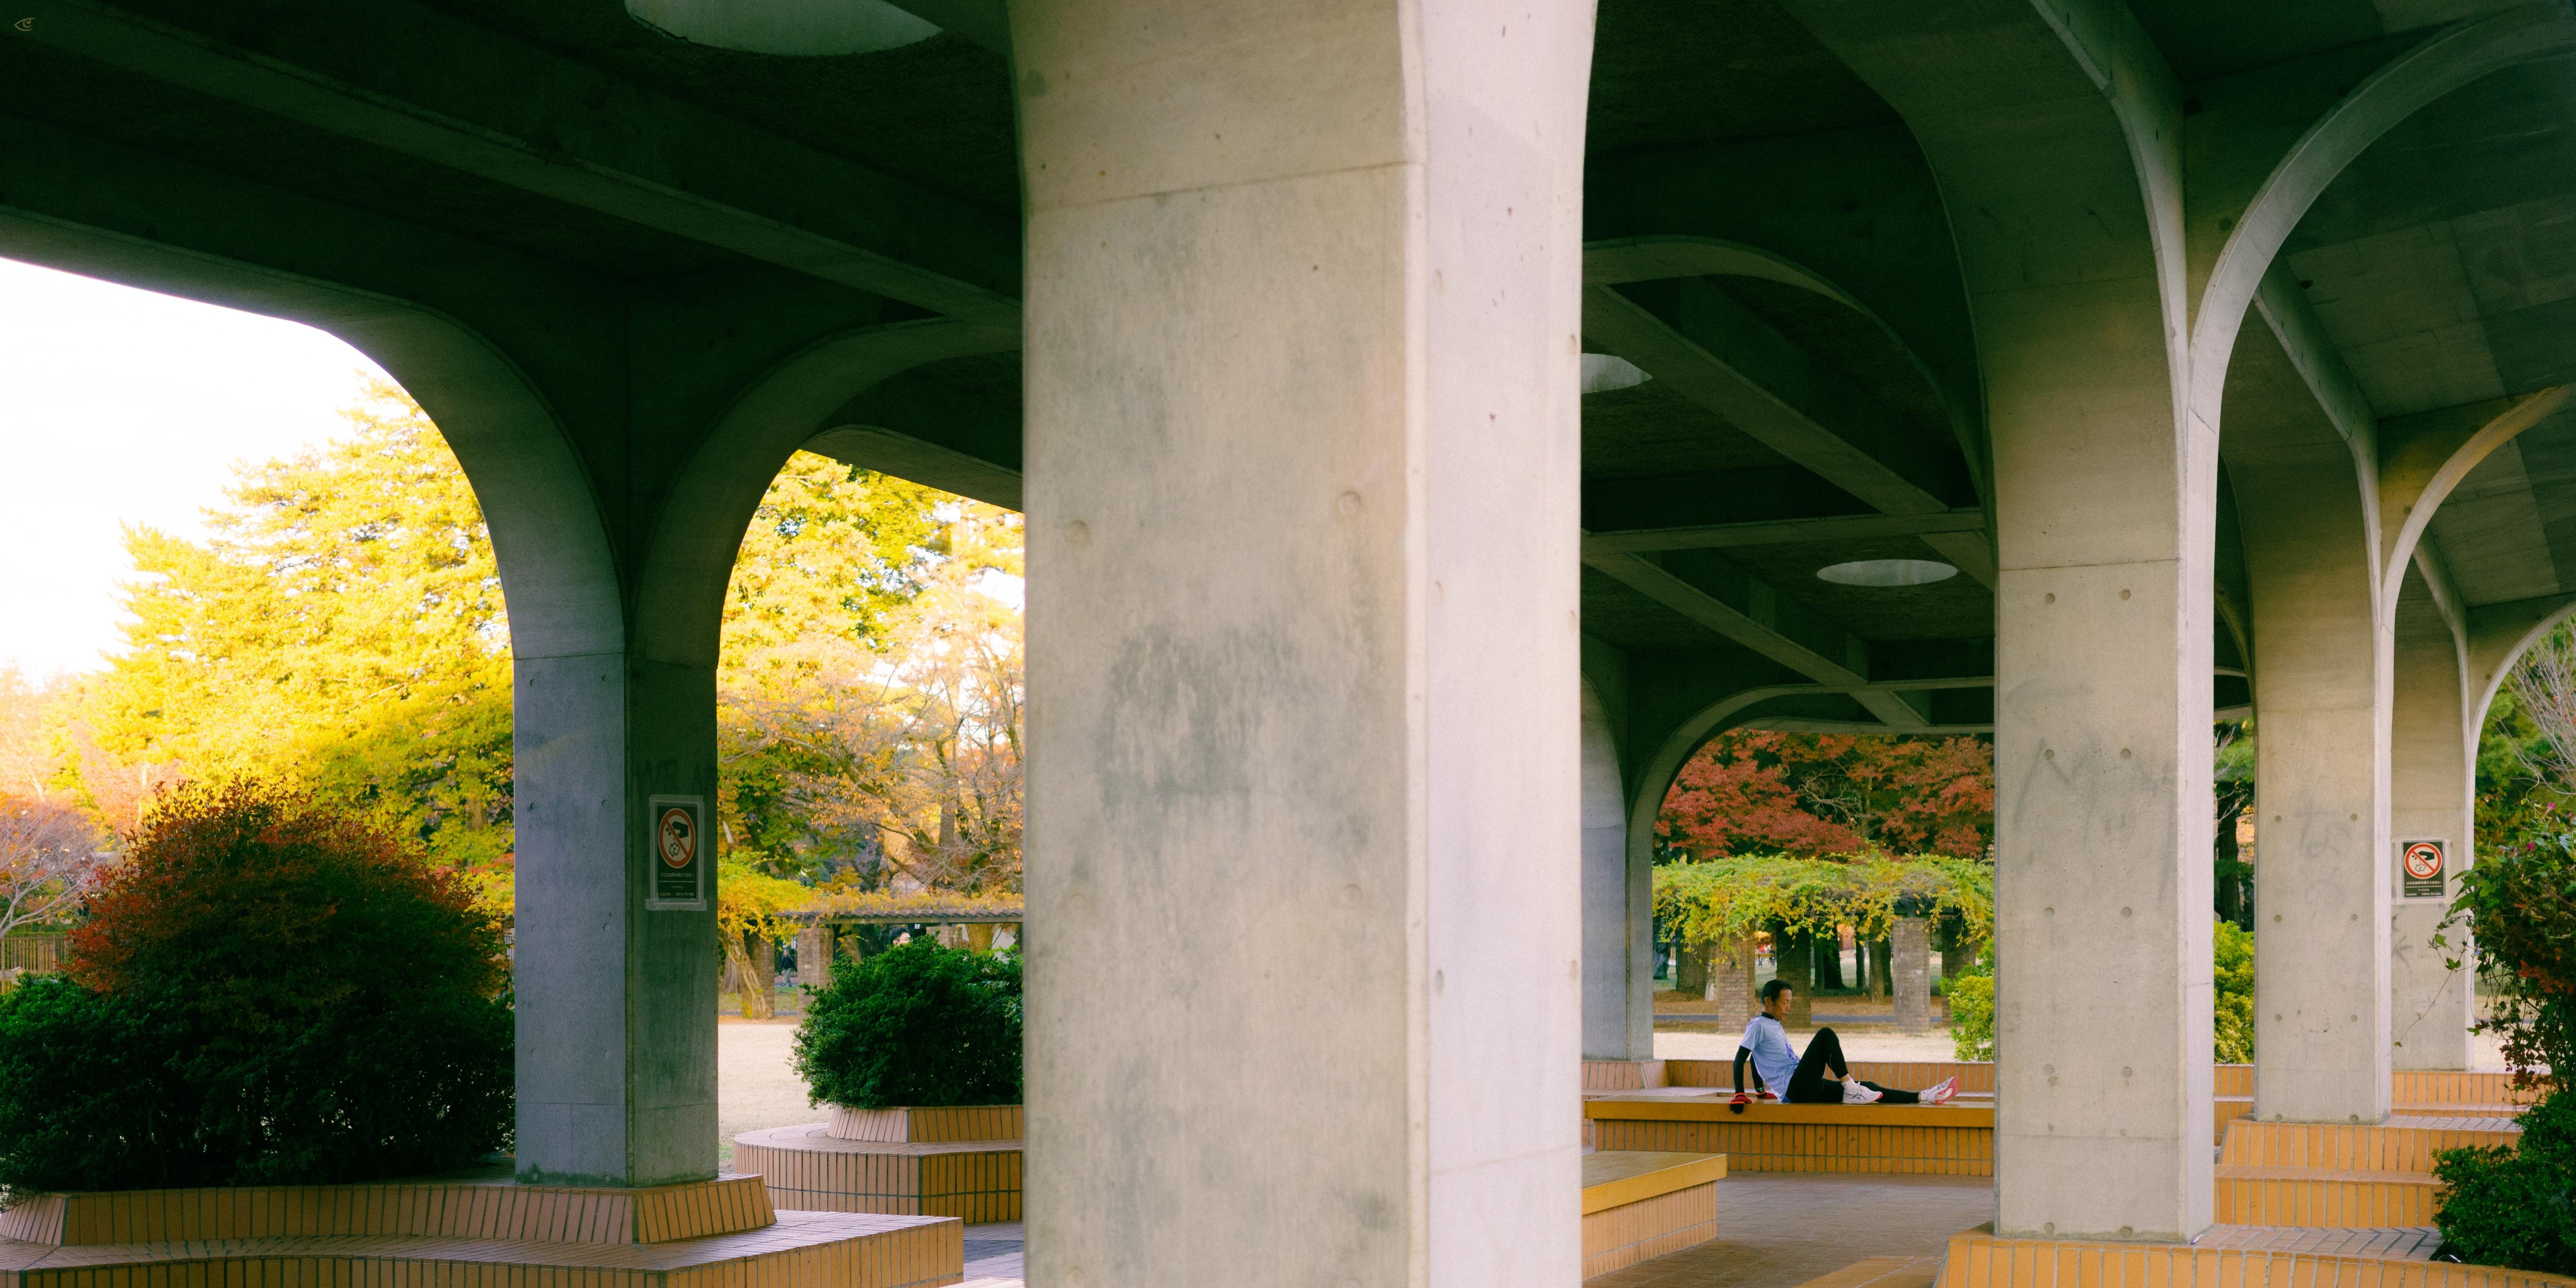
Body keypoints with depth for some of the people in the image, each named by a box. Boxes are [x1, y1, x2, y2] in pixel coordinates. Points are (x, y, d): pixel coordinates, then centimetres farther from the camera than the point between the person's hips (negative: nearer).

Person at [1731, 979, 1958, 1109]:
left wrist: (1760, 1090, 41)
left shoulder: (1774, 1026, 22)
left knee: (1867, 1089, 4)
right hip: (1796, 1088, -9)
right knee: (1826, 1034, -21)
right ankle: (1851, 1089, -20)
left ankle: (1925, 1097, 3)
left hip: (1807, 1089, 9)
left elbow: (1757, 1060, 32)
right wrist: (1740, 1095, -18)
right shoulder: (1758, 1026, -6)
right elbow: (1740, 1060, -12)